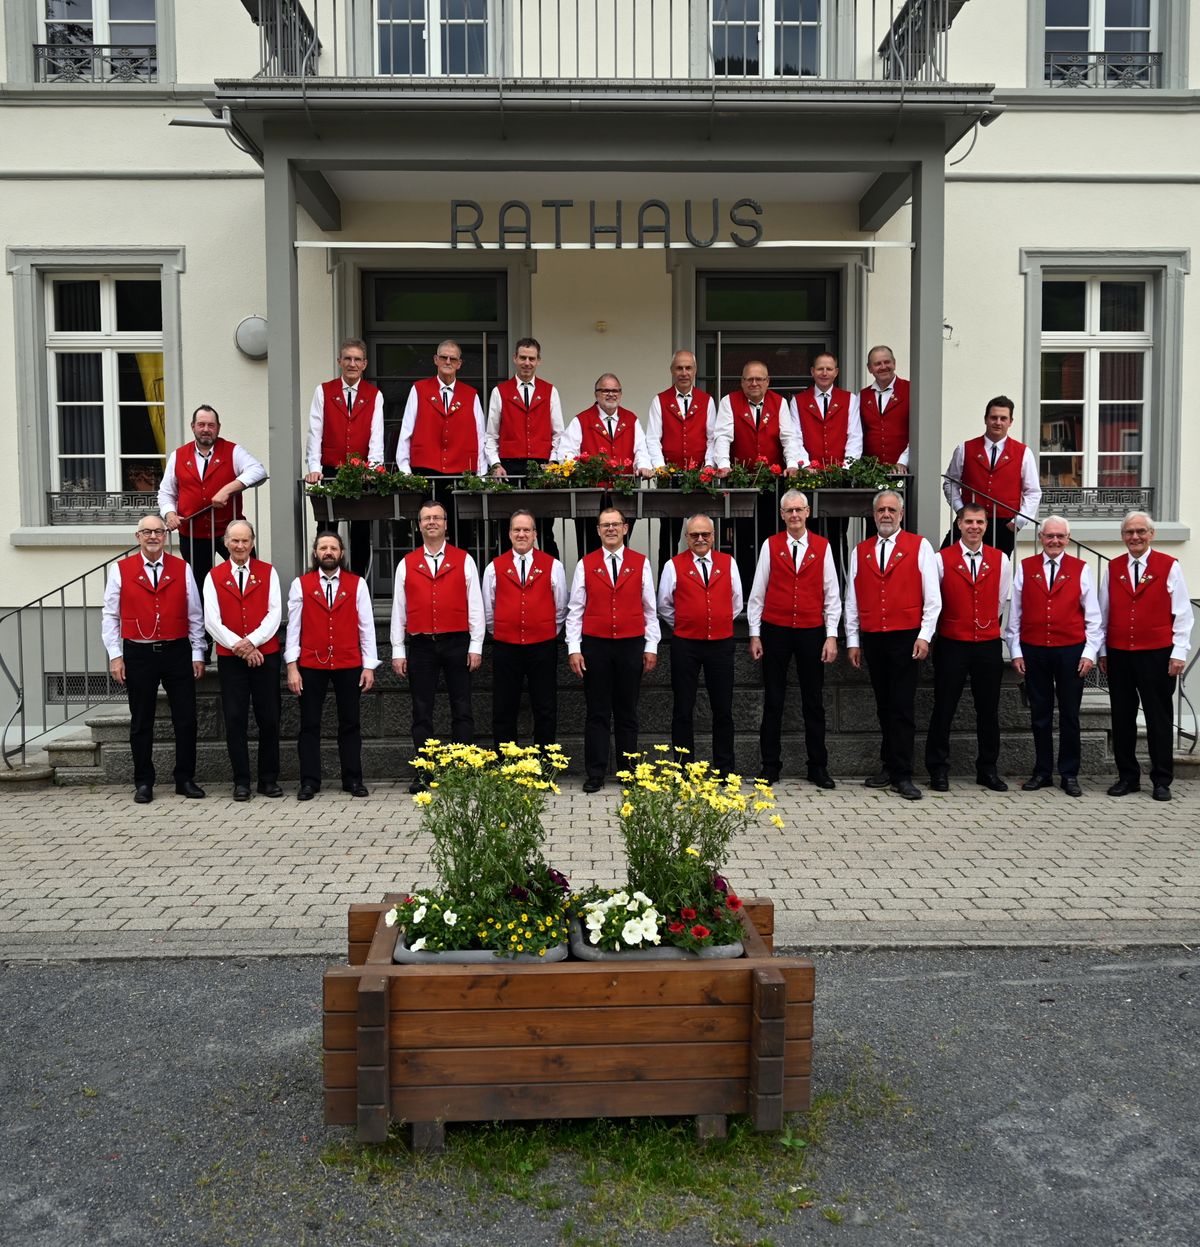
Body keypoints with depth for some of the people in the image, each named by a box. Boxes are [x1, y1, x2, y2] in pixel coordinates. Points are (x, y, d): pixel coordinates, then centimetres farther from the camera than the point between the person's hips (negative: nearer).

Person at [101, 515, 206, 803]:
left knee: (186, 719, 2)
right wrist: (115, 656, -3)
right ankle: (143, 783, 17)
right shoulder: (120, 570, 2)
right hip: (138, 654, -1)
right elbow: (110, 616, 3)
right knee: (141, 723, 7)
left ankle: (185, 779, 15)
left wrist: (198, 654, 4)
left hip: (177, 652, 1)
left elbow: (195, 616, 8)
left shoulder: (182, 569, 5)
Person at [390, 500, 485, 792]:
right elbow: (398, 610, 7)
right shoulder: (406, 564, 8)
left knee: (462, 710, 2)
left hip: (457, 642, -1)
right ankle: (423, 773, 12)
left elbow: (475, 606, 3)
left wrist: (476, 646, -3)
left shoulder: (464, 560, 5)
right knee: (421, 712, 5)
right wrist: (398, 651, 2)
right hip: (420, 645, 1)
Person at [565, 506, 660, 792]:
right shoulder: (585, 565, 4)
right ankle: (595, 774, 8)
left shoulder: (641, 563, 5)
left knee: (627, 713, 8)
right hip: (595, 646, 0)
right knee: (597, 713, 2)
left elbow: (650, 609, 7)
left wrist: (651, 647, 2)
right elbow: (575, 610, 3)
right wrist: (573, 649, -3)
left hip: (631, 646, 1)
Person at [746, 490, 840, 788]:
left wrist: (831, 636, -2)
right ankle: (770, 766, 13)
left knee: (814, 703, 7)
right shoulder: (770, 545, 2)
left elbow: (832, 595, 4)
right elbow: (757, 593, 3)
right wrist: (755, 635, 0)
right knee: (773, 702, 5)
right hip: (775, 632, 0)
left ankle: (818, 768, 16)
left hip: (812, 632, 1)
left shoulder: (822, 547, 3)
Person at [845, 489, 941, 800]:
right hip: (872, 639, 4)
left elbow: (932, 597, -1)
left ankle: (902, 775, 0)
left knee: (903, 707, -5)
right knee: (884, 706, 10)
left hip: (906, 638, -3)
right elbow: (852, 600, 13)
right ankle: (889, 768, 18)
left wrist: (924, 636, -7)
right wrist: (852, 641, 9)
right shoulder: (860, 551, 12)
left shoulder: (919, 546, 2)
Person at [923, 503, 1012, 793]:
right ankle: (938, 771, 12)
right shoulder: (942, 559, -4)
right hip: (952, 645, -2)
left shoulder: (1000, 560, 4)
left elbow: (1001, 601, 14)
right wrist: (954, 624, 7)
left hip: (989, 645, 2)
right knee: (943, 710, 2)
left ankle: (988, 769, 21)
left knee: (988, 711, 9)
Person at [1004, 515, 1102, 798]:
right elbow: (1014, 613, 6)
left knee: (1069, 716, 5)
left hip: (1071, 650, -1)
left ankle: (1069, 774, 15)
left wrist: (1090, 652, -3)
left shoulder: (1081, 569, 3)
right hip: (1033, 651, 1)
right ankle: (1042, 772, 18)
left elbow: (1093, 616, 4)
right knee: (1040, 715, 8)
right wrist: (1015, 651, 2)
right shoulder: (1024, 568, 4)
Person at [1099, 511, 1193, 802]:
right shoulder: (1113, 568, 8)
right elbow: (1104, 612, 11)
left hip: (1157, 655, -3)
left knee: (1159, 718, 4)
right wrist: (1102, 651, 8)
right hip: (1118, 655, 3)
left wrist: (1179, 653, -6)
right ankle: (1127, 777, 18)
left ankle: (1162, 781, 13)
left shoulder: (1169, 566, -1)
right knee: (1122, 718, 7)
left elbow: (1182, 613, -1)